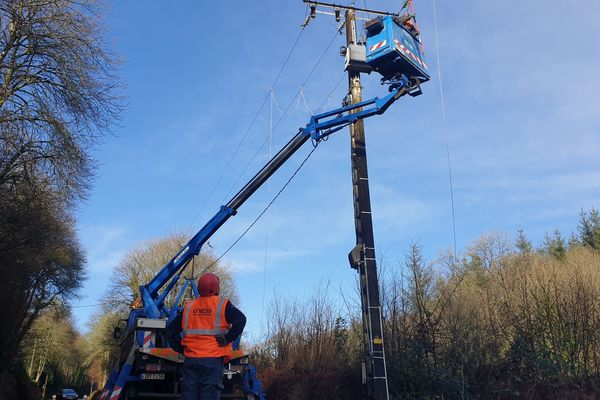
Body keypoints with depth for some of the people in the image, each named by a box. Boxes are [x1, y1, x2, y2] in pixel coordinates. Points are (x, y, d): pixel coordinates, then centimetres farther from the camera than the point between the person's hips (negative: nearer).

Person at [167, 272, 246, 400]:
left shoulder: (188, 306, 11)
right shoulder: (222, 305, -2)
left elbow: (171, 330, 14)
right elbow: (240, 320, -16)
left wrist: (180, 348, 15)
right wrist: (227, 339, -10)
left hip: (190, 359, 4)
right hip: (213, 358, -4)